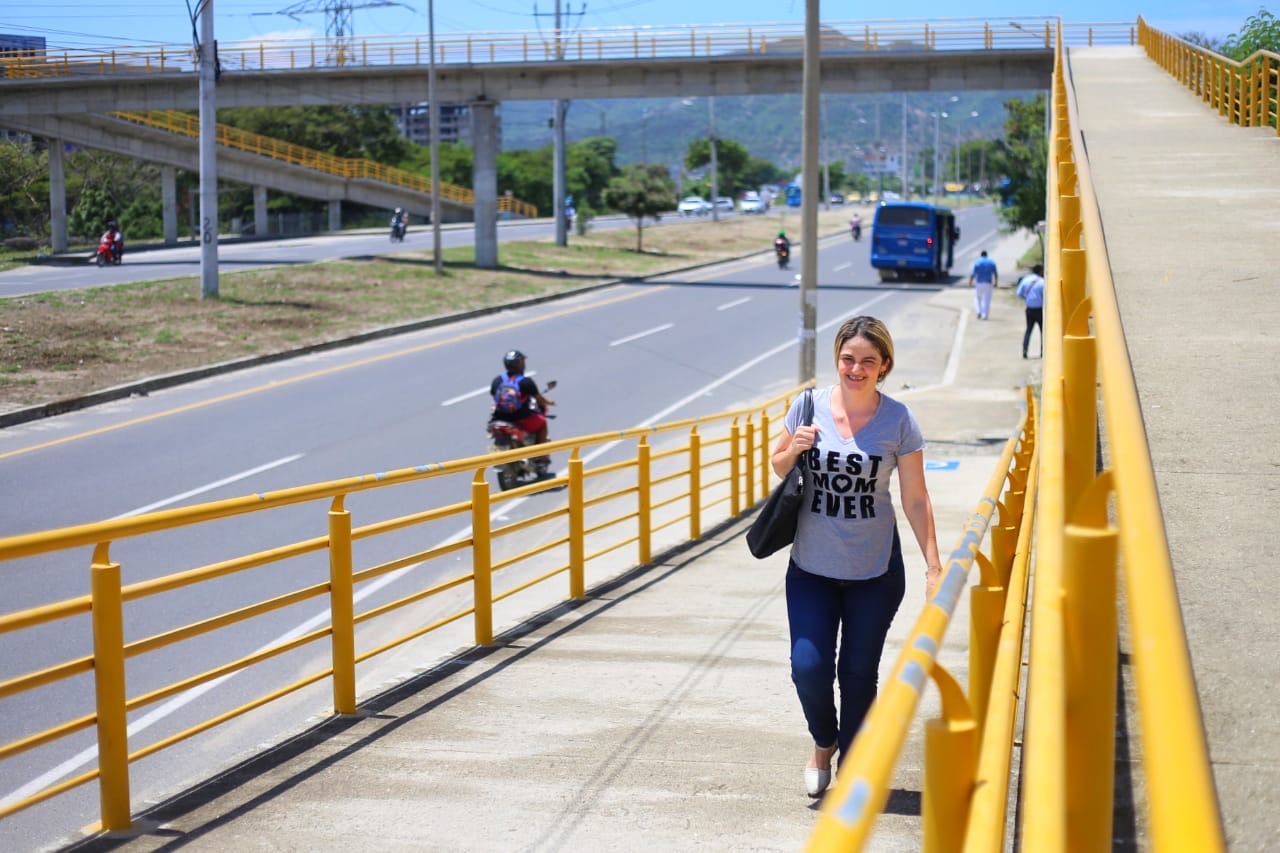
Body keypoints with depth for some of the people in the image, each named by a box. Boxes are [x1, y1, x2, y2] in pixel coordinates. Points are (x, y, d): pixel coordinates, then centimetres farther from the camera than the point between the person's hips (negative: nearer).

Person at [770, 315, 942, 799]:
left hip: (875, 571, -1)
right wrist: (793, 451, -13)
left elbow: (915, 499, -3)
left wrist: (933, 567, -6)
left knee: (858, 675, 6)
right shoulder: (810, 407, -4)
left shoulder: (898, 421, -7)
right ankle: (823, 742, 25)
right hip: (812, 566, 1)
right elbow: (777, 468, 10)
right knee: (808, 668, -7)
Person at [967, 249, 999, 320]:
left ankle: (979, 311, -2)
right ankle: (985, 315, -1)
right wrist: (996, 282, 13)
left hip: (979, 283, -1)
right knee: (987, 300, 4)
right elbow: (996, 274, 5)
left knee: (977, 298, 16)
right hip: (988, 283, 1)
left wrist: (970, 283, -2)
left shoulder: (977, 262, -3)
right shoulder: (992, 262, 4)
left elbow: (973, 274, -7)